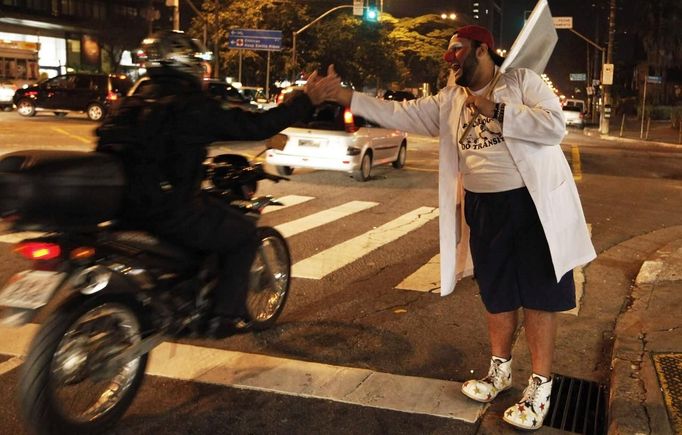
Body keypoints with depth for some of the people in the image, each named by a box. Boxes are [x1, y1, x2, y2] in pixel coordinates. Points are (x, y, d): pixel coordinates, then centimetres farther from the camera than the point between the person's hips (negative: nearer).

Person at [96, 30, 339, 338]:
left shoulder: (128, 105, 8)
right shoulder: (195, 107, -12)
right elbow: (256, 126, -10)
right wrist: (307, 100, 1)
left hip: (126, 209, 8)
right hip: (174, 216, -8)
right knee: (244, 234, 15)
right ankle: (226, 316, 12)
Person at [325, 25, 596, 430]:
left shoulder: (522, 80, -8)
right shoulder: (450, 100, 8)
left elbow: (555, 126, -20)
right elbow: (401, 113, 3)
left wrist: (495, 111, -19)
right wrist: (345, 95, -3)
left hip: (533, 204, -5)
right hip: (483, 208, 5)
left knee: (538, 292, 1)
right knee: (496, 292, 15)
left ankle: (541, 385, 11)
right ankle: (500, 368, 33)